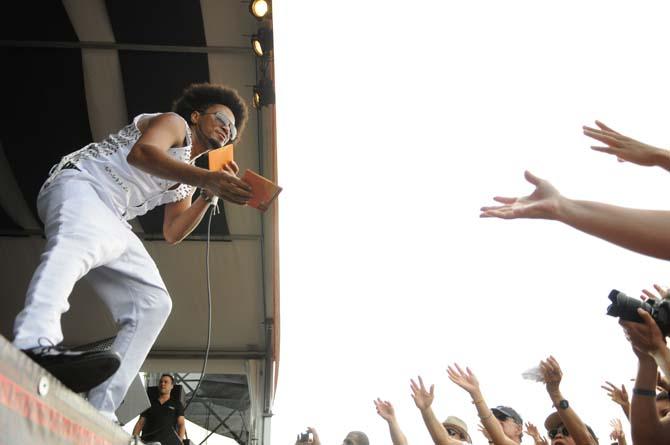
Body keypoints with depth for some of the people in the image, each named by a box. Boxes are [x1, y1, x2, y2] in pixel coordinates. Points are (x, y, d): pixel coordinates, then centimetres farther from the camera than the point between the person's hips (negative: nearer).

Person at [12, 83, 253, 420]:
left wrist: (209, 195, 12)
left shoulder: (186, 182, 31)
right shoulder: (174, 123, 8)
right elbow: (140, 152, -15)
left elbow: (172, 233, 22)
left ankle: (97, 415, -18)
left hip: (110, 222, 8)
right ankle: (36, 345, -71)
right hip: (79, 183, -8)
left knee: (153, 304, -7)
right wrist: (205, 177, -29)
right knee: (81, 239, -42)